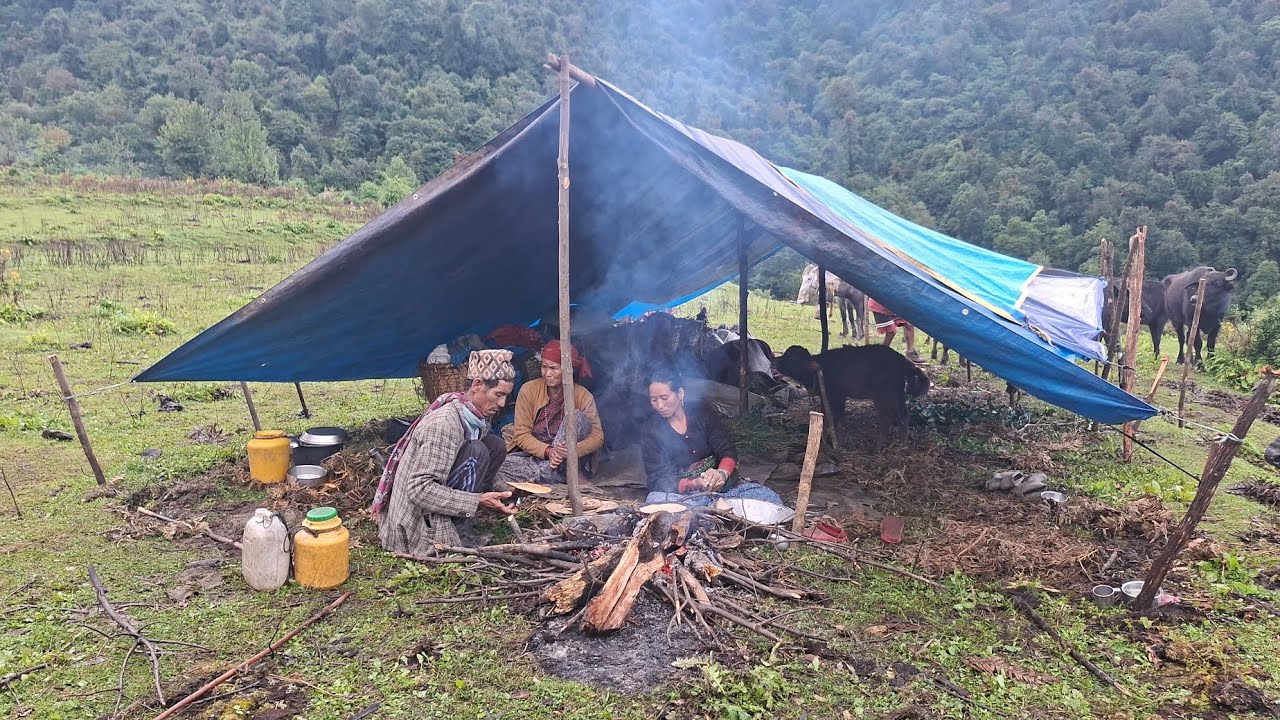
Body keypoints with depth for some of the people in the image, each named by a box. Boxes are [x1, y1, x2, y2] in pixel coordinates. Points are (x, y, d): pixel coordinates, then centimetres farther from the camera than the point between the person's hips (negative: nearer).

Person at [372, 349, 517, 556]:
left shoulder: (476, 418, 2)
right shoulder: (444, 423, -25)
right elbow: (419, 490, -29)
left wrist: (492, 500, 0)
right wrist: (477, 502, -28)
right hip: (415, 525, -9)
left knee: (496, 445, 2)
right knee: (476, 452, -23)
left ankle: (459, 523, 2)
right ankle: (459, 530, -10)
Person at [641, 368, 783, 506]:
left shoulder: (702, 414, 5)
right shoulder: (650, 433, -1)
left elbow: (728, 452, -2)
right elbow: (658, 481, -8)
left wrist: (721, 473, -27)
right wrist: (695, 484, -26)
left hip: (724, 486, 2)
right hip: (684, 495, -1)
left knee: (772, 500, -20)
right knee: (655, 498, -37)